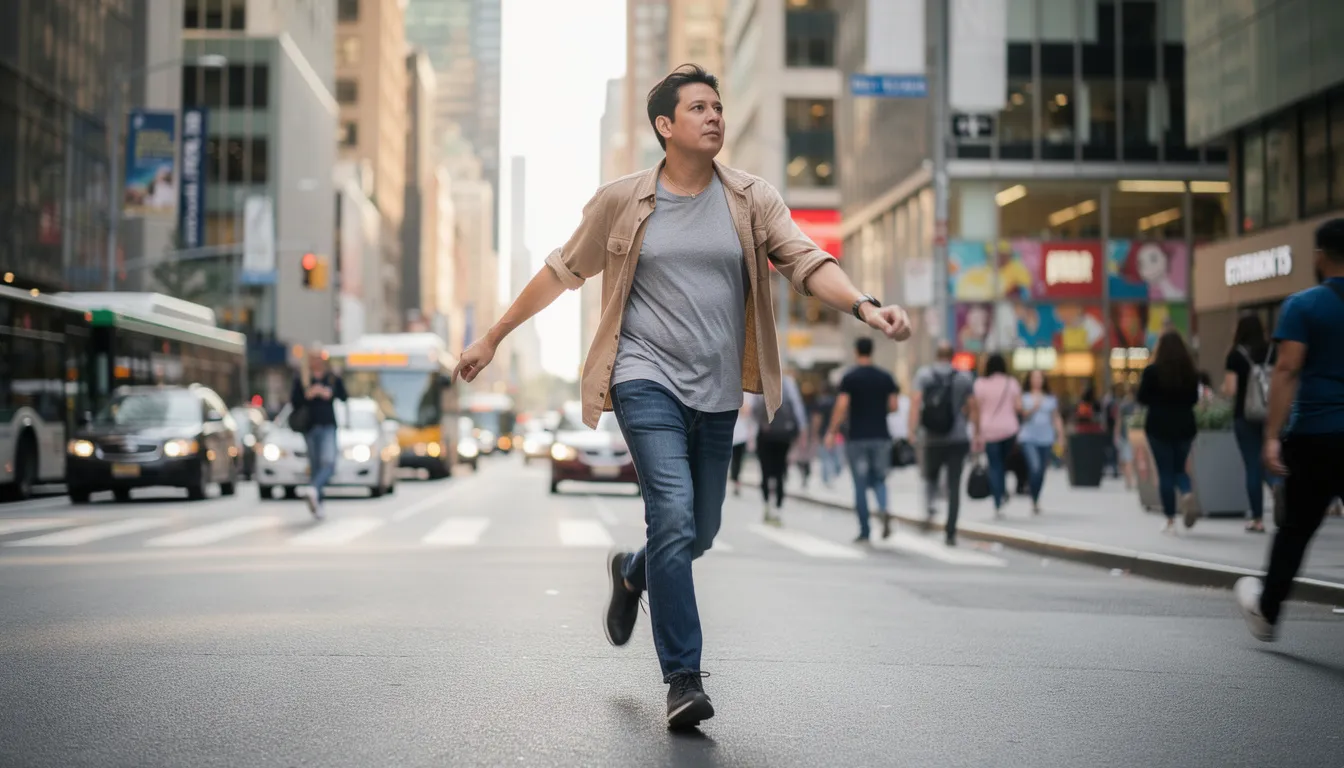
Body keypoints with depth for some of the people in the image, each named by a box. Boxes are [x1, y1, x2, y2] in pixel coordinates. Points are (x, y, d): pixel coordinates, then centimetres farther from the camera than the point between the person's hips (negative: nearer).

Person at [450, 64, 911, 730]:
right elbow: (561, 272, 9)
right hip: (647, 378, -3)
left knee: (700, 533, 12)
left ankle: (631, 573, 47)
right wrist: (492, 338, 12)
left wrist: (864, 306, -26)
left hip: (717, 393, 4)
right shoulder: (622, 201, 1)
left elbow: (804, 261, -7)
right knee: (675, 518, -18)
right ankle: (683, 678, -8)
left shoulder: (752, 200, 4)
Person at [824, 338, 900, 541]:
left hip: (857, 438, -2)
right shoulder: (885, 377, 4)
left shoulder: (850, 378, -5)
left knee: (860, 484, 4)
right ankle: (883, 508, -15)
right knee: (879, 479, 15)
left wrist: (832, 431, -4)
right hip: (881, 436, 3)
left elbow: (842, 406, -12)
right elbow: (893, 406, 2)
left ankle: (865, 531, 6)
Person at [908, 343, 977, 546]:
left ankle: (929, 504, -12)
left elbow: (915, 402, -8)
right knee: (954, 486, 3)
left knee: (931, 476, 19)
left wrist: (912, 430, -11)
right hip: (958, 440, 0)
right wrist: (977, 433, 10)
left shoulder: (923, 374, 3)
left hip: (932, 439, 0)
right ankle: (950, 533, -3)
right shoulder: (964, 378, 4)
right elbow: (972, 408, 1)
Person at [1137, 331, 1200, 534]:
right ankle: (1187, 494, -14)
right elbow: (1194, 399, 10)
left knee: (1165, 472, 3)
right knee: (1179, 468, 17)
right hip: (1185, 426, 3)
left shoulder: (1152, 371, -10)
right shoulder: (1191, 371, 1)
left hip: (1159, 426, -3)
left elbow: (1142, 398, -6)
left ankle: (1170, 520, 2)